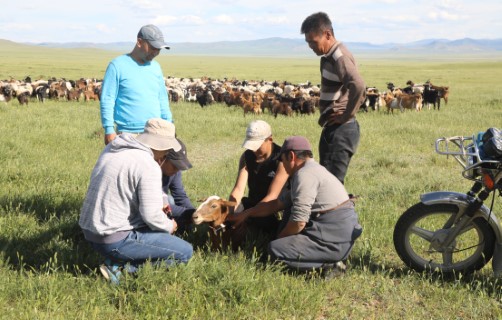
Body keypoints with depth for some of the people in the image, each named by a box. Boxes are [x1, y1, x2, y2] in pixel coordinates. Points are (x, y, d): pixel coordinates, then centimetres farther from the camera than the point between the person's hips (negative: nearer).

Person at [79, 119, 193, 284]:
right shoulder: (148, 166, -18)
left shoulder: (113, 148, 6)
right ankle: (121, 268, -7)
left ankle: (117, 262, 8)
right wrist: (170, 226, -1)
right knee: (185, 252, -2)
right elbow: (151, 215, -21)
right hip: (116, 240, -9)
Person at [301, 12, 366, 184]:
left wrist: (347, 116, -22)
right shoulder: (329, 57, 14)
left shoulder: (339, 56, -16)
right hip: (333, 129, 10)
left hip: (340, 130, -10)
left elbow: (359, 86, -33)